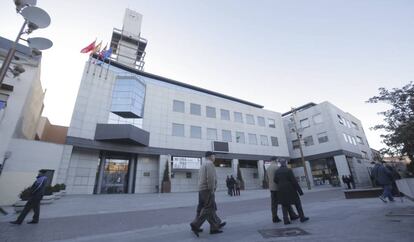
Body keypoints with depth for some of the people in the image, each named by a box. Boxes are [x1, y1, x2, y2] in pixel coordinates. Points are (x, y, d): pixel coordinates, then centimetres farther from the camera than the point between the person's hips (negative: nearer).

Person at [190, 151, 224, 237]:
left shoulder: (203, 164, 20)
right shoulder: (210, 163, -10)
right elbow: (210, 178, -21)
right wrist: (212, 190, -18)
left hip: (202, 190, 10)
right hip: (207, 190, -10)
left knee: (212, 209, 12)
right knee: (208, 209, -7)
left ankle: (214, 228, 16)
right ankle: (195, 225, -10)